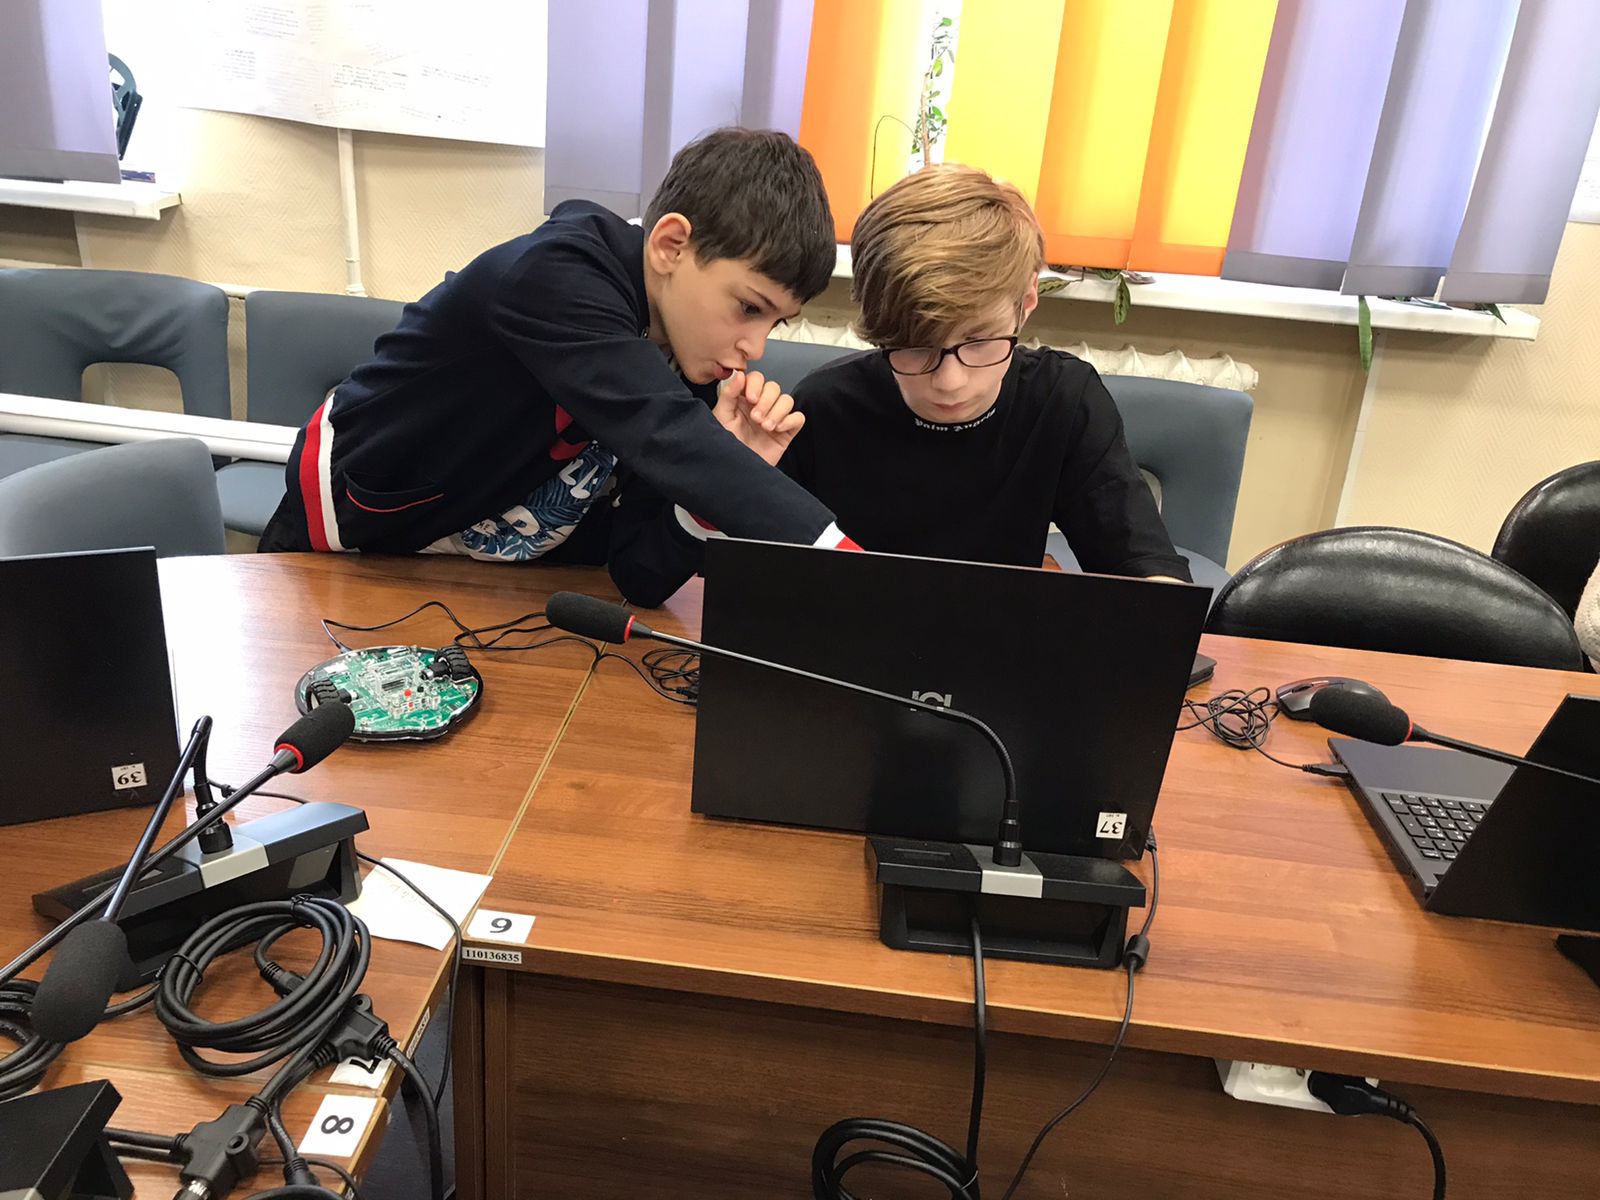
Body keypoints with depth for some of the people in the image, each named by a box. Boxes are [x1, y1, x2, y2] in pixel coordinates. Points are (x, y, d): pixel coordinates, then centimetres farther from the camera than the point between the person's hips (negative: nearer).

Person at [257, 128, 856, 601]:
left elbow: (639, 569, -14)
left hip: (507, 583, 4)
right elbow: (663, 436, -46)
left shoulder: (688, 350, -11)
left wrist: (730, 471, -29)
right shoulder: (555, 275, -29)